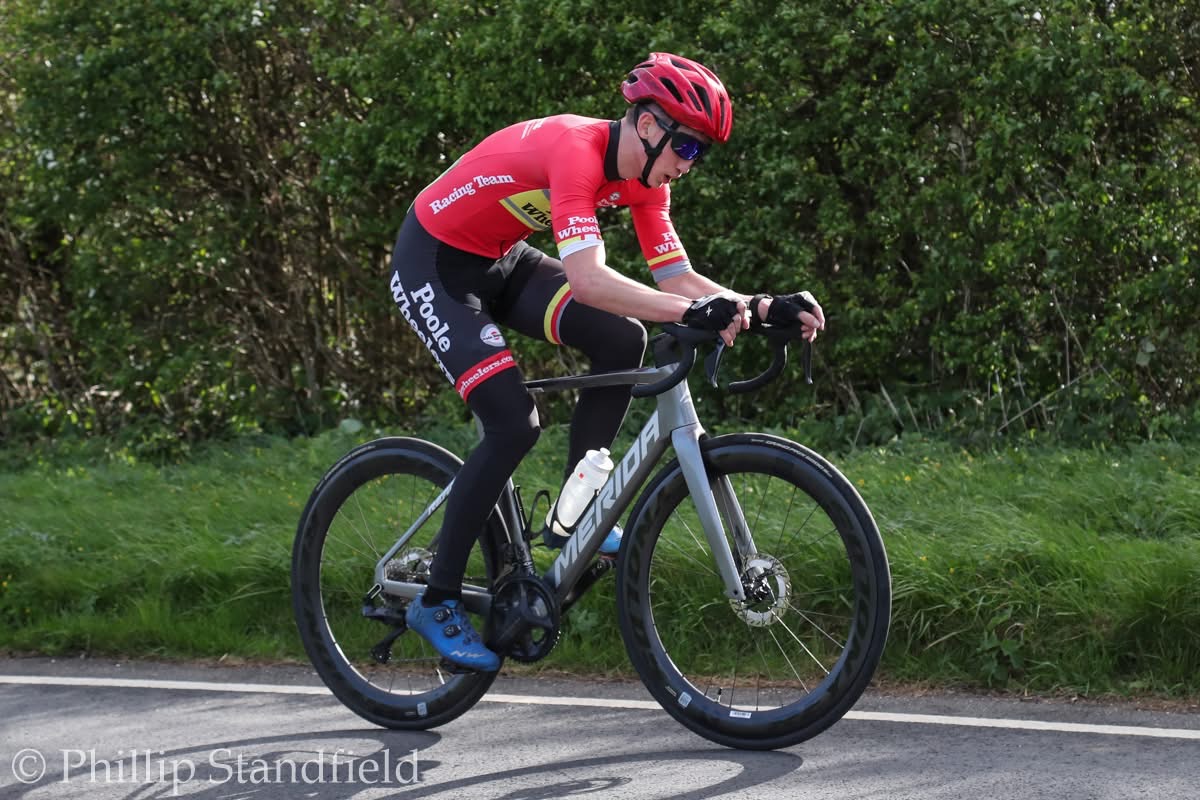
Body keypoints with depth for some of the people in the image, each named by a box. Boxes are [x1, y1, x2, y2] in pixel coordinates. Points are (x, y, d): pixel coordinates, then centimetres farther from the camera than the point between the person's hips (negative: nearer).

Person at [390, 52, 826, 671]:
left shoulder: (643, 177, -6)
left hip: (500, 262, 8)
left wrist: (761, 307, -22)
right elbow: (587, 278, -43)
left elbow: (675, 276, -7)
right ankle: (437, 601, -6)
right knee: (514, 425, -18)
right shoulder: (575, 150, -32)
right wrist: (693, 312, -51)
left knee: (623, 341, -13)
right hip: (434, 264, -8)